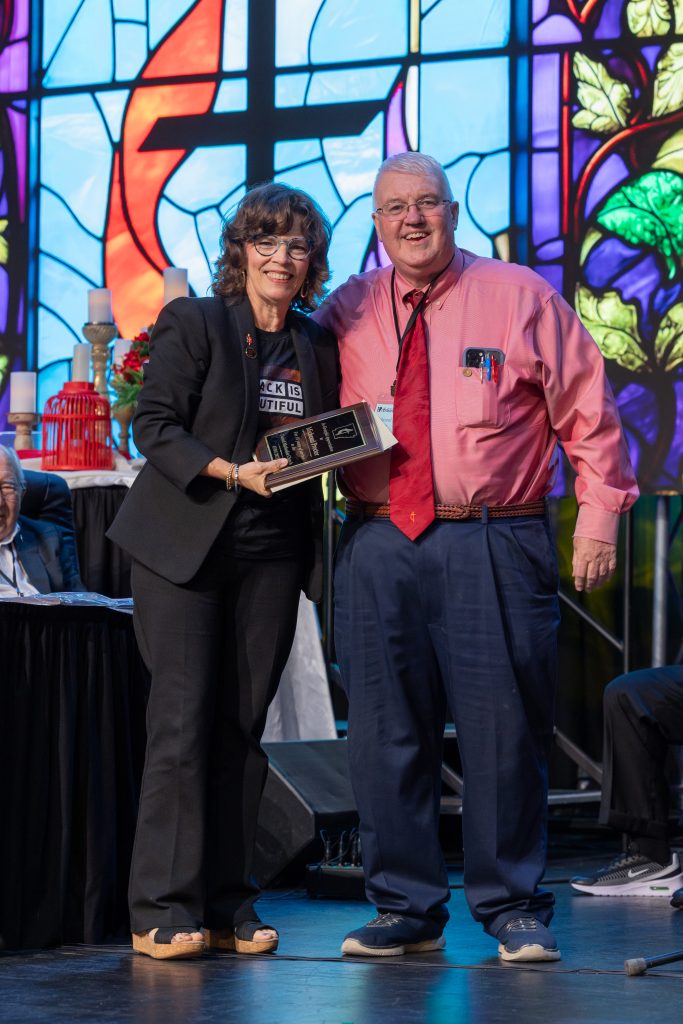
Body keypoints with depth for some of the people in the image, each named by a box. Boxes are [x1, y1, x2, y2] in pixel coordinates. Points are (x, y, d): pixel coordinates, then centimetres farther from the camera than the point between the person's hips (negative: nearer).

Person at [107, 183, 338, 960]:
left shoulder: (317, 347, 12)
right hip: (183, 545, -4)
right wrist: (234, 471, -20)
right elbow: (154, 426, -8)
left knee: (243, 724, 4)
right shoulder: (191, 323, -2)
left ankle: (227, 905, 10)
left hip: (272, 553, 5)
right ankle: (163, 910, -5)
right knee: (183, 720, -8)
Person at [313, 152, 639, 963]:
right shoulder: (346, 312, 11)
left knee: (504, 727, -2)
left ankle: (513, 909, 10)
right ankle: (405, 908, 15)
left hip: (494, 546, -3)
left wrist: (599, 514, 0)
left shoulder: (521, 298, 4)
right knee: (386, 733, 4)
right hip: (379, 545, 3)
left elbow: (588, 411, 6)